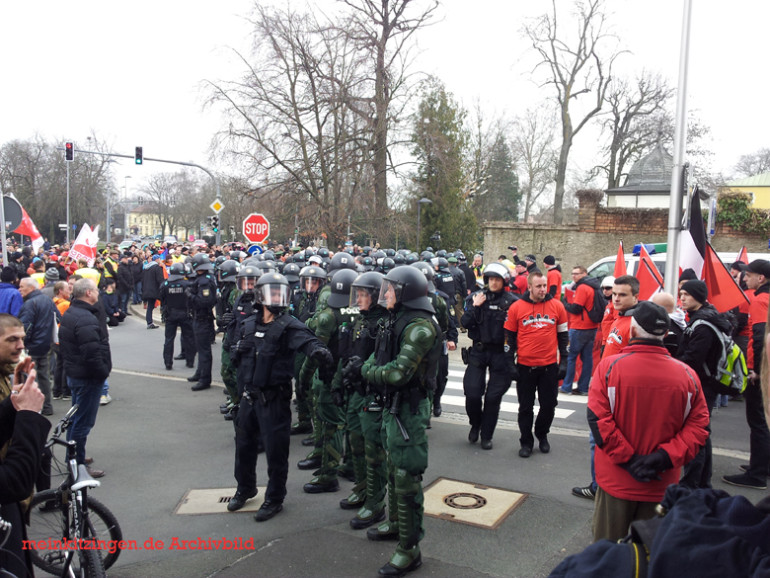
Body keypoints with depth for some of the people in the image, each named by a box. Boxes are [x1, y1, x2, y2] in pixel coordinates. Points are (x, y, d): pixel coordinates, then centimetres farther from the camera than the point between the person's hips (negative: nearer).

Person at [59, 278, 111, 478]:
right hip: (88, 378, -11)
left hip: (73, 373, 11)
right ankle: (78, 465, 6)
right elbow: (92, 353, -28)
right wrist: (103, 372, -16)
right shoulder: (86, 319, -24)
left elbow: (64, 346, 17)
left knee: (76, 419, 21)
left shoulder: (70, 313, 10)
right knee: (83, 422, -2)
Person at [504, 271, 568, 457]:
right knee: (526, 407, 9)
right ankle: (526, 442, 25)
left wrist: (564, 361, 5)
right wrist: (510, 363, 0)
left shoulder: (557, 306, 0)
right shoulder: (516, 307, -4)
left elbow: (563, 335, 8)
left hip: (550, 366, 1)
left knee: (549, 405, 10)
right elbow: (509, 337, 3)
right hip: (525, 366, -1)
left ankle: (542, 435, 35)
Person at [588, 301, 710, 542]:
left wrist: (627, 459, -13)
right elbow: (699, 426, -7)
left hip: (616, 479, -2)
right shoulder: (687, 375, -7)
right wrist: (665, 457, -12)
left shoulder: (609, 366, -13)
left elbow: (598, 418, -17)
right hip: (661, 485, 2)